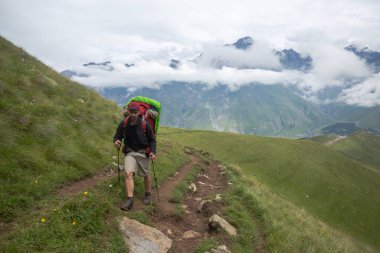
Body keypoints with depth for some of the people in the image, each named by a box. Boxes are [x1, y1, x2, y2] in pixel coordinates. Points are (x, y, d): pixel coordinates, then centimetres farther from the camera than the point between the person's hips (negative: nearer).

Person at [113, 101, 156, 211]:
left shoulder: (145, 125, -15)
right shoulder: (123, 124, -9)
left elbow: (152, 140, -5)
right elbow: (117, 136, 2)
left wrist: (153, 152, -20)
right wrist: (116, 141, -22)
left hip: (143, 153, -1)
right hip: (130, 152, 1)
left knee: (146, 175, 13)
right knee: (128, 174, -16)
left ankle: (148, 195, 37)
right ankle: (129, 200, -11)